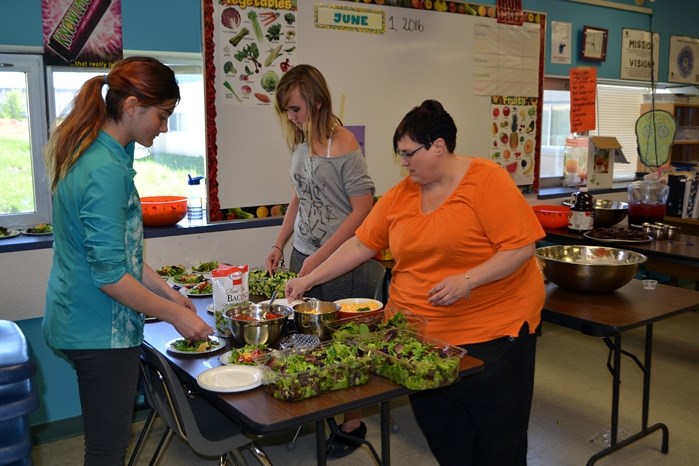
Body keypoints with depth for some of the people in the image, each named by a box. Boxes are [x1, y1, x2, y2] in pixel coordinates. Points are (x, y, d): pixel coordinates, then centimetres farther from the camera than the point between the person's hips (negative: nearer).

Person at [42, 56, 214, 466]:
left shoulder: (91, 154, 8)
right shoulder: (106, 170, -22)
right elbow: (110, 275, -23)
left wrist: (166, 291, 14)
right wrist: (175, 314, -14)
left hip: (82, 321, 10)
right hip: (101, 329, -10)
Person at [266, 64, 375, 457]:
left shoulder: (342, 144, -14)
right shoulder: (301, 143, 7)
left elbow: (362, 209, -16)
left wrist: (319, 259, -15)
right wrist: (280, 245, 13)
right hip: (302, 256, 7)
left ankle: (353, 422, 21)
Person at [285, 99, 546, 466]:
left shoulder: (488, 181, -11)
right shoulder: (400, 194, 5)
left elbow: (522, 246, -15)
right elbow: (361, 244, 8)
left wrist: (468, 280, -25)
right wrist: (308, 280, 5)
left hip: (491, 330, -4)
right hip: (420, 331, 5)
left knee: (497, 436, 8)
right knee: (438, 428, 11)